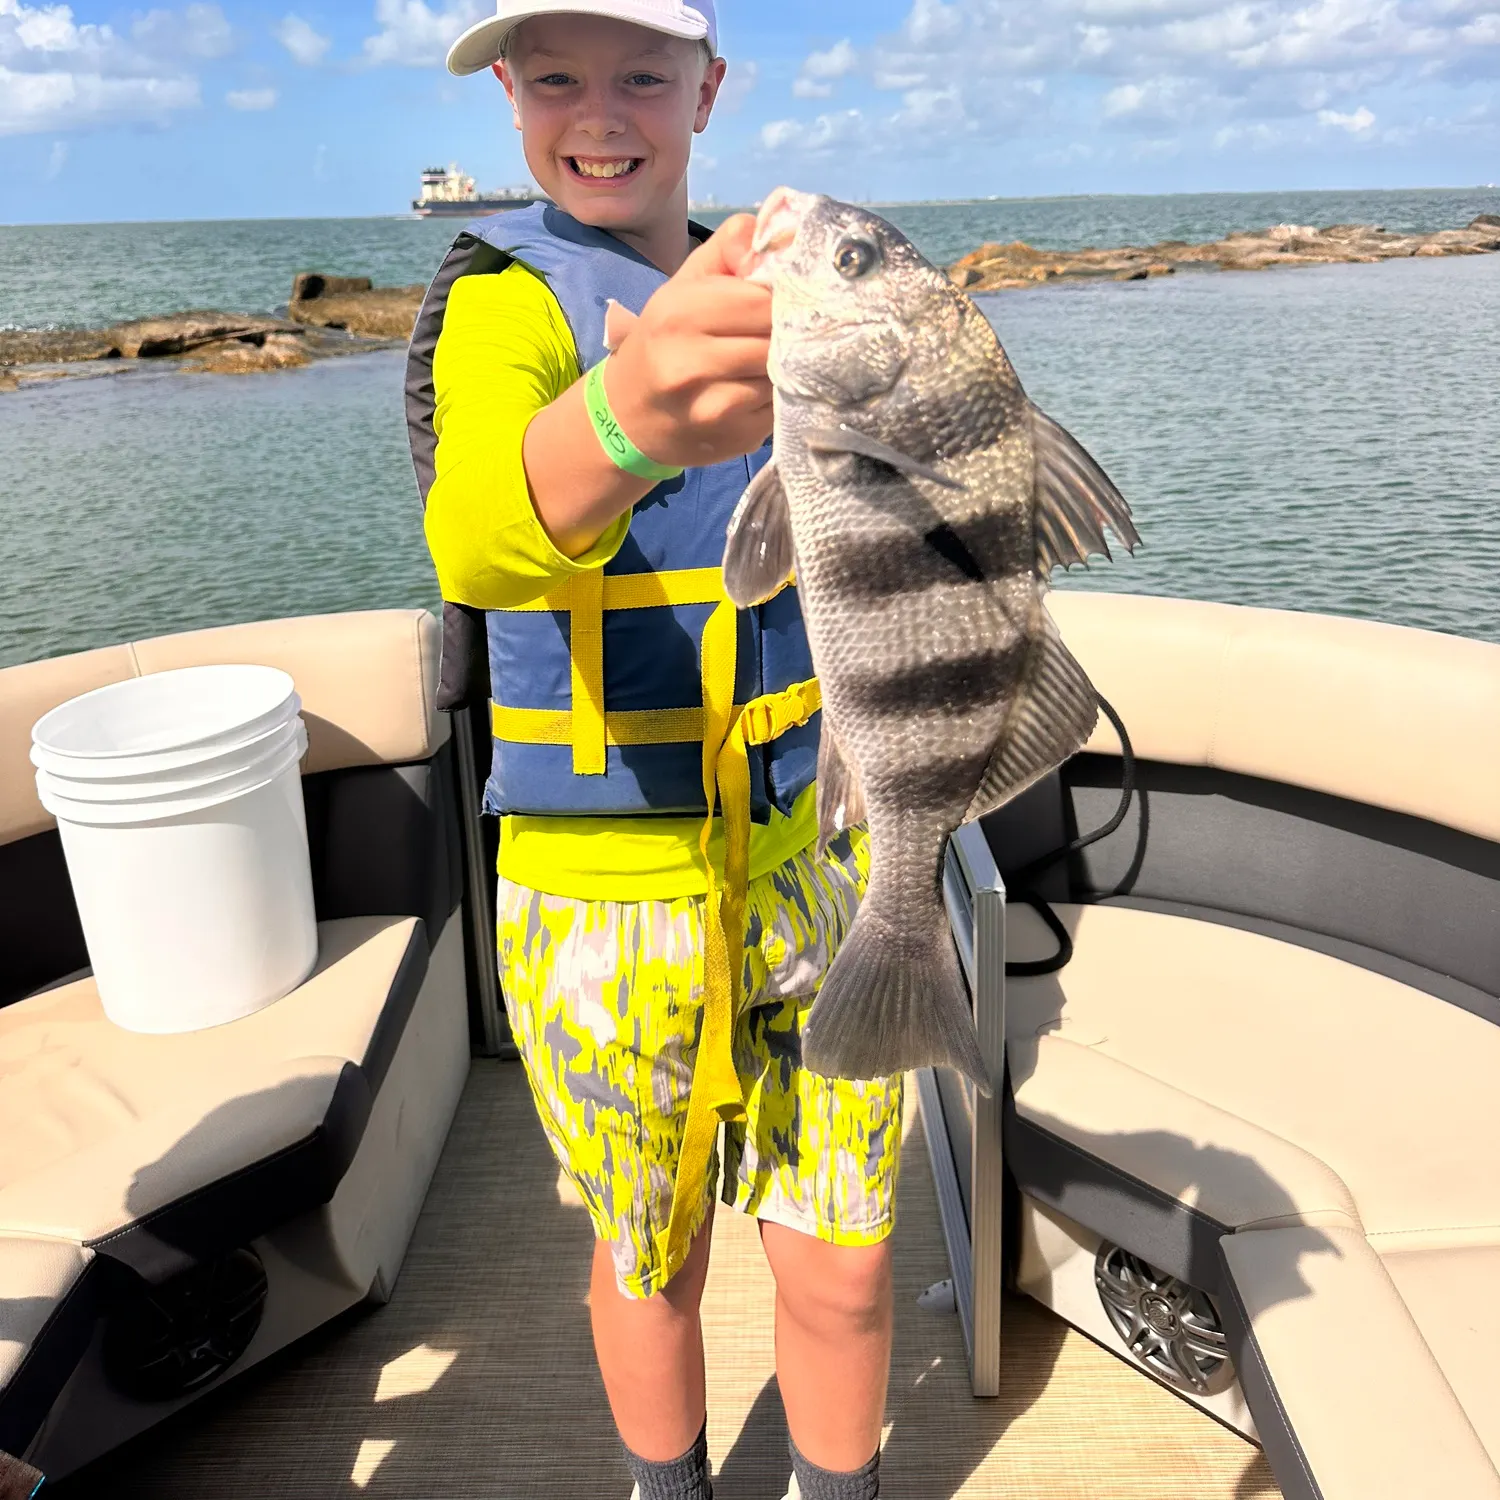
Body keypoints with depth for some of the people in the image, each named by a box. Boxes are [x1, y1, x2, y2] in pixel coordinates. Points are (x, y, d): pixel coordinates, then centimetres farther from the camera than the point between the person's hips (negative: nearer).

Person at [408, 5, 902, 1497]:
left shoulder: (753, 288, 8)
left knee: (842, 1273, 12)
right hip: (608, 893, -4)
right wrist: (626, 417, -57)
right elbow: (480, 535, -36)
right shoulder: (504, 301, -11)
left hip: (811, 867, 4)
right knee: (652, 1263, 18)